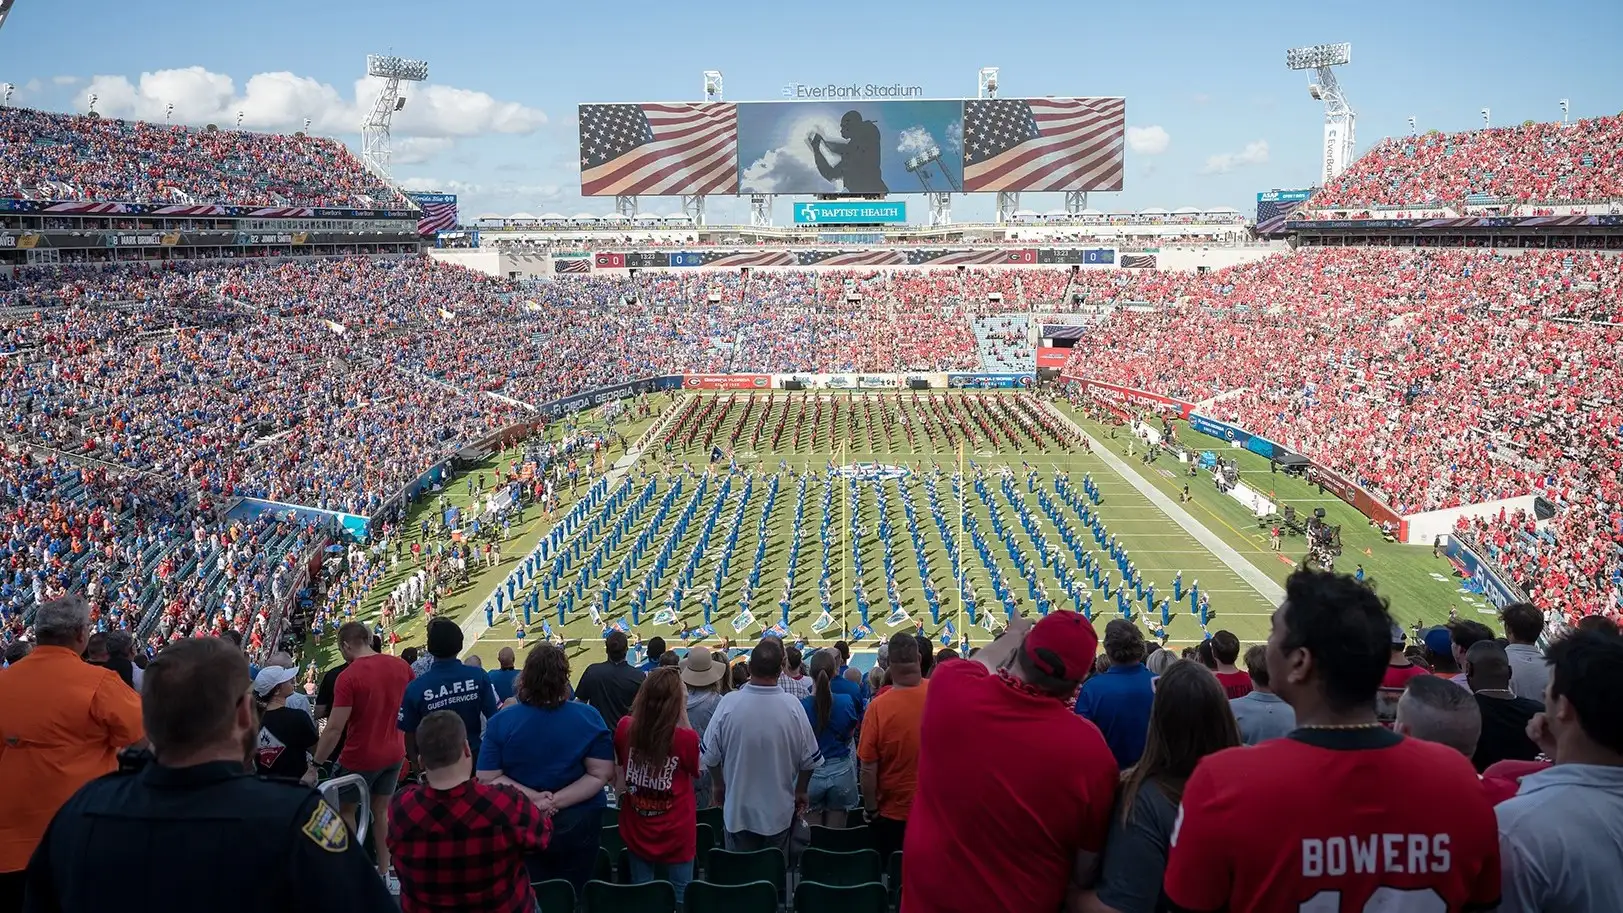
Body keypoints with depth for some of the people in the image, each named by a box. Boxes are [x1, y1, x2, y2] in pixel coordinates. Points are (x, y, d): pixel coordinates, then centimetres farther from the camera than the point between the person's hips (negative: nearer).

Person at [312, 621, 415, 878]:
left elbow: (335, 728, -22)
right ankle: (384, 871, 24)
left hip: (360, 758, -5)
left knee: (346, 810, 16)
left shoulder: (348, 677, -20)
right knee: (381, 810, 20)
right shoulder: (401, 667, -4)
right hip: (394, 754, 5)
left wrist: (316, 764, -13)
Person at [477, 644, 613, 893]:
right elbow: (602, 774, -14)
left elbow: (488, 778, -13)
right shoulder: (589, 717, -13)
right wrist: (557, 801, -17)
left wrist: (533, 797, -15)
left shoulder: (500, 722, -12)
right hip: (578, 823, 0)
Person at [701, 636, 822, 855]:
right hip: (779, 811, 0)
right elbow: (809, 760, -6)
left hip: (738, 810, 0)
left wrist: (719, 785, 13)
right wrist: (801, 792, 13)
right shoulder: (793, 706, -16)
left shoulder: (729, 703, -17)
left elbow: (711, 755, -6)